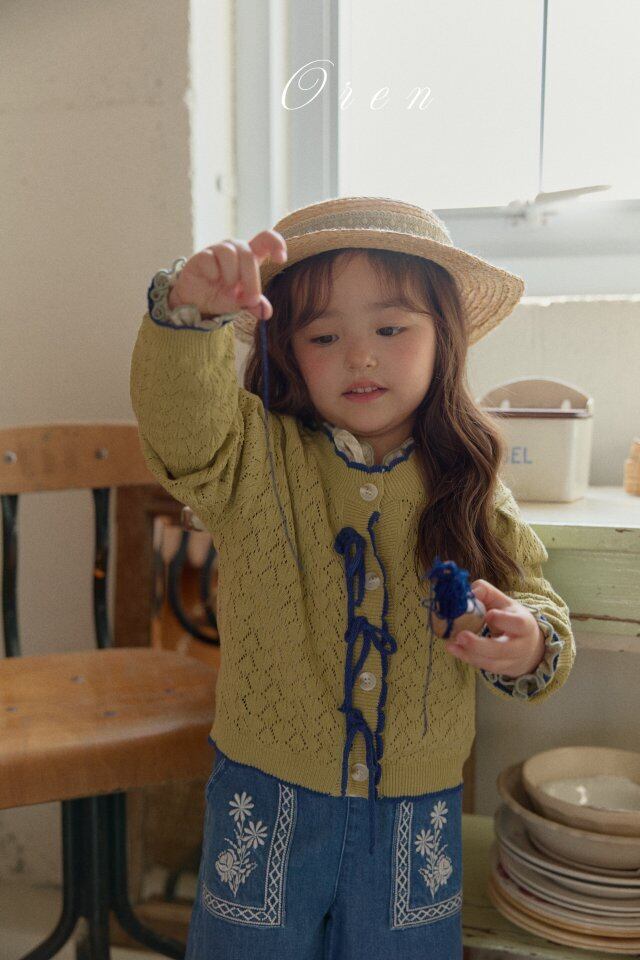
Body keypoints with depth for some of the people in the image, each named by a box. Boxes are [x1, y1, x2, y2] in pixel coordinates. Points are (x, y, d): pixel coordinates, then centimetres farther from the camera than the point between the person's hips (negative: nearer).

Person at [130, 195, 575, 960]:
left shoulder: (469, 486, -4)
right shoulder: (256, 460, -10)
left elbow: (533, 598, 1)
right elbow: (180, 418, -29)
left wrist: (529, 645, -21)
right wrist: (191, 313, -47)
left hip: (416, 812, 2)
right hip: (266, 805, -1)